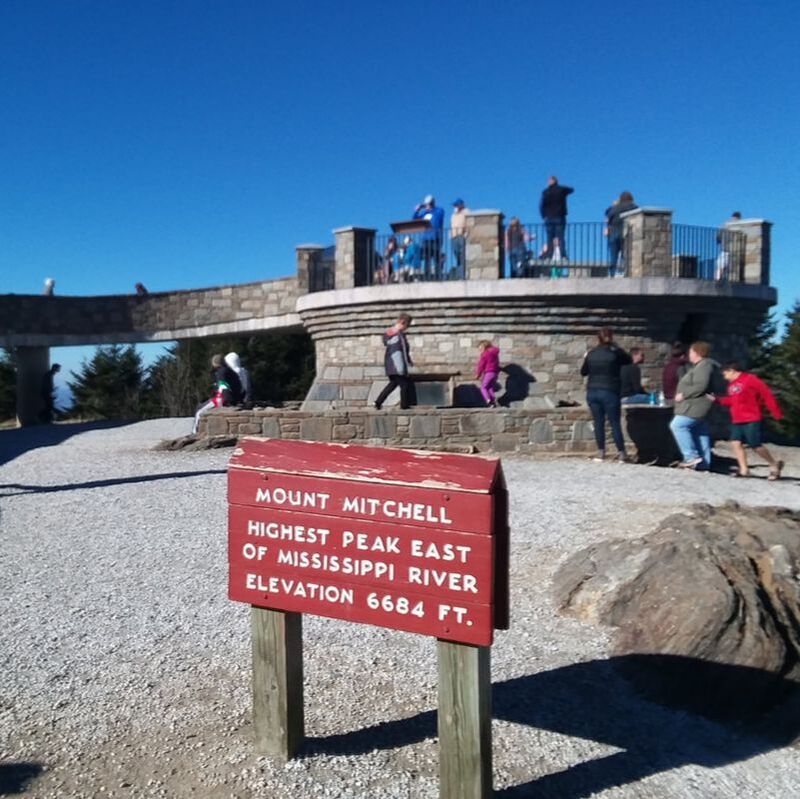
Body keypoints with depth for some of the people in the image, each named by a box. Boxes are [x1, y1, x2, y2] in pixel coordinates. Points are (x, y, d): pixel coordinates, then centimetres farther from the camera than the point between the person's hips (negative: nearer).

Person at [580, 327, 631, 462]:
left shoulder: (591, 354, 2)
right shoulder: (616, 352, -5)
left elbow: (583, 372, 14)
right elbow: (628, 360, 15)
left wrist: (585, 358, 30)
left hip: (592, 392, 3)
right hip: (610, 392, -2)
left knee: (598, 423, 7)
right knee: (615, 423, 3)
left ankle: (601, 453, 9)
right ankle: (621, 453, 5)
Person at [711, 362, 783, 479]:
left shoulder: (750, 379, -10)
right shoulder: (731, 384, 15)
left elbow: (767, 394, -10)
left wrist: (775, 412, -9)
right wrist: (718, 399, 5)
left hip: (751, 420, -8)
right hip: (736, 421, 8)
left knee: (756, 446, -4)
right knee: (735, 443, -5)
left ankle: (774, 465, 17)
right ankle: (744, 470, 0)